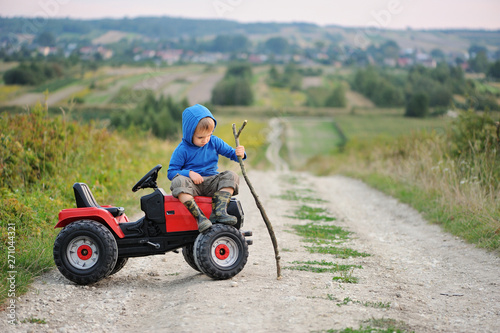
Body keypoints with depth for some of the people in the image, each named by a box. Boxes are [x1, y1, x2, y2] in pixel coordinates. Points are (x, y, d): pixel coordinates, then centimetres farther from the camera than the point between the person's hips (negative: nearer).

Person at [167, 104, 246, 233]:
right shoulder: (182, 150, -4)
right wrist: (189, 173, -21)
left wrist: (239, 154, -15)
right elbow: (171, 172, -4)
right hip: (193, 186, -3)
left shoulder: (214, 142, 5)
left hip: (212, 183, 3)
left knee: (231, 176, -22)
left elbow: (230, 152, 9)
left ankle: (219, 211, -37)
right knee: (178, 181, -34)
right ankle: (199, 216, -45)